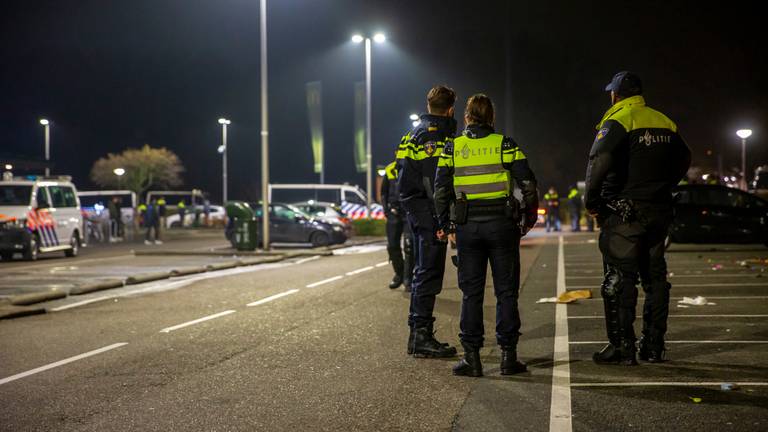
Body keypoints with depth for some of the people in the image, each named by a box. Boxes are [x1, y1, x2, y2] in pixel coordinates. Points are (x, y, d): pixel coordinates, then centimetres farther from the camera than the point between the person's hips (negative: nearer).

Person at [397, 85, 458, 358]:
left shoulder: (414, 134, 16)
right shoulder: (437, 137, -14)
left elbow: (404, 177, 19)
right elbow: (437, 183, -21)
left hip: (414, 210, 10)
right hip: (430, 212, -10)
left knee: (423, 272, 15)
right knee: (429, 274, -7)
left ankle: (418, 335, 21)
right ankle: (421, 336, -7)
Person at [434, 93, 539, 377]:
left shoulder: (452, 148, 3)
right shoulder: (505, 144, -1)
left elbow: (441, 190, 1)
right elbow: (528, 184, -4)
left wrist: (445, 223, 11)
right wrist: (529, 218, 8)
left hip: (467, 226, 1)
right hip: (502, 224, -1)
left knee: (471, 293, 7)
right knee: (506, 292, 6)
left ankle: (471, 357, 6)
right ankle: (508, 355, 7)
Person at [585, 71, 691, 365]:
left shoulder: (617, 121, -10)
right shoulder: (664, 123, 12)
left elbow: (600, 160, -23)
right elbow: (683, 159, 22)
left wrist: (591, 200, -13)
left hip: (624, 212, -6)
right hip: (659, 212, 7)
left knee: (619, 279, -2)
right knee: (655, 277, 12)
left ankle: (622, 347, -2)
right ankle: (654, 346, 16)